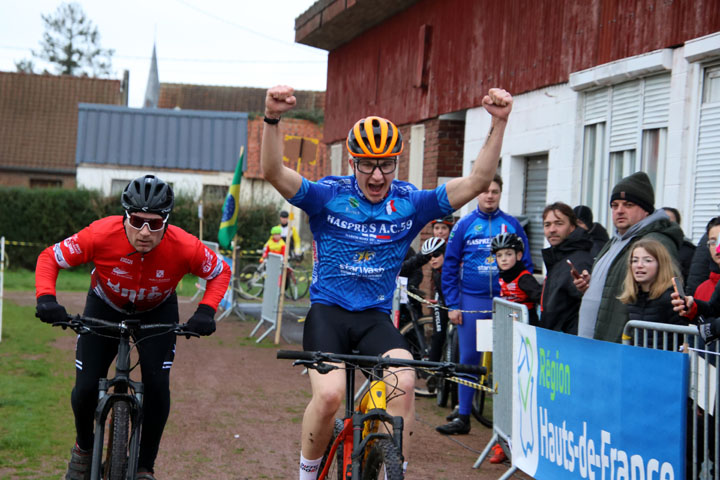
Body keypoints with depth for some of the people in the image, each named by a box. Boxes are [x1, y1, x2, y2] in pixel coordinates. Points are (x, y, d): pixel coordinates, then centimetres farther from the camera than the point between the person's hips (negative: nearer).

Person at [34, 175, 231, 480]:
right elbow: (50, 258, -20)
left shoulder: (184, 247, -33)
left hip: (157, 312, 0)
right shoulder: (102, 234, -35)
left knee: (157, 385, -18)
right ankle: (84, 447, 24)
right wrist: (46, 298, -37)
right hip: (105, 306, 0)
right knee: (86, 388, -10)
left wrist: (206, 311, -30)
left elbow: (220, 272, -14)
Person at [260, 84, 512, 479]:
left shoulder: (410, 203, 0)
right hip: (328, 310, -2)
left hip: (375, 317, 2)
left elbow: (476, 181, -6)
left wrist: (499, 124, -18)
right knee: (329, 394, -23)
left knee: (403, 381, -26)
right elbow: (274, 173, -19)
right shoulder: (329, 196, -5)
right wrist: (272, 118, -36)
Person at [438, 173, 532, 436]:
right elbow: (450, 266, 4)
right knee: (468, 359, 4)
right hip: (471, 302, 0)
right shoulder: (464, 224, 3)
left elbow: (526, 265, 7)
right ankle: (463, 417, 10)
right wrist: (452, 305, -2)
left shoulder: (512, 224, 4)